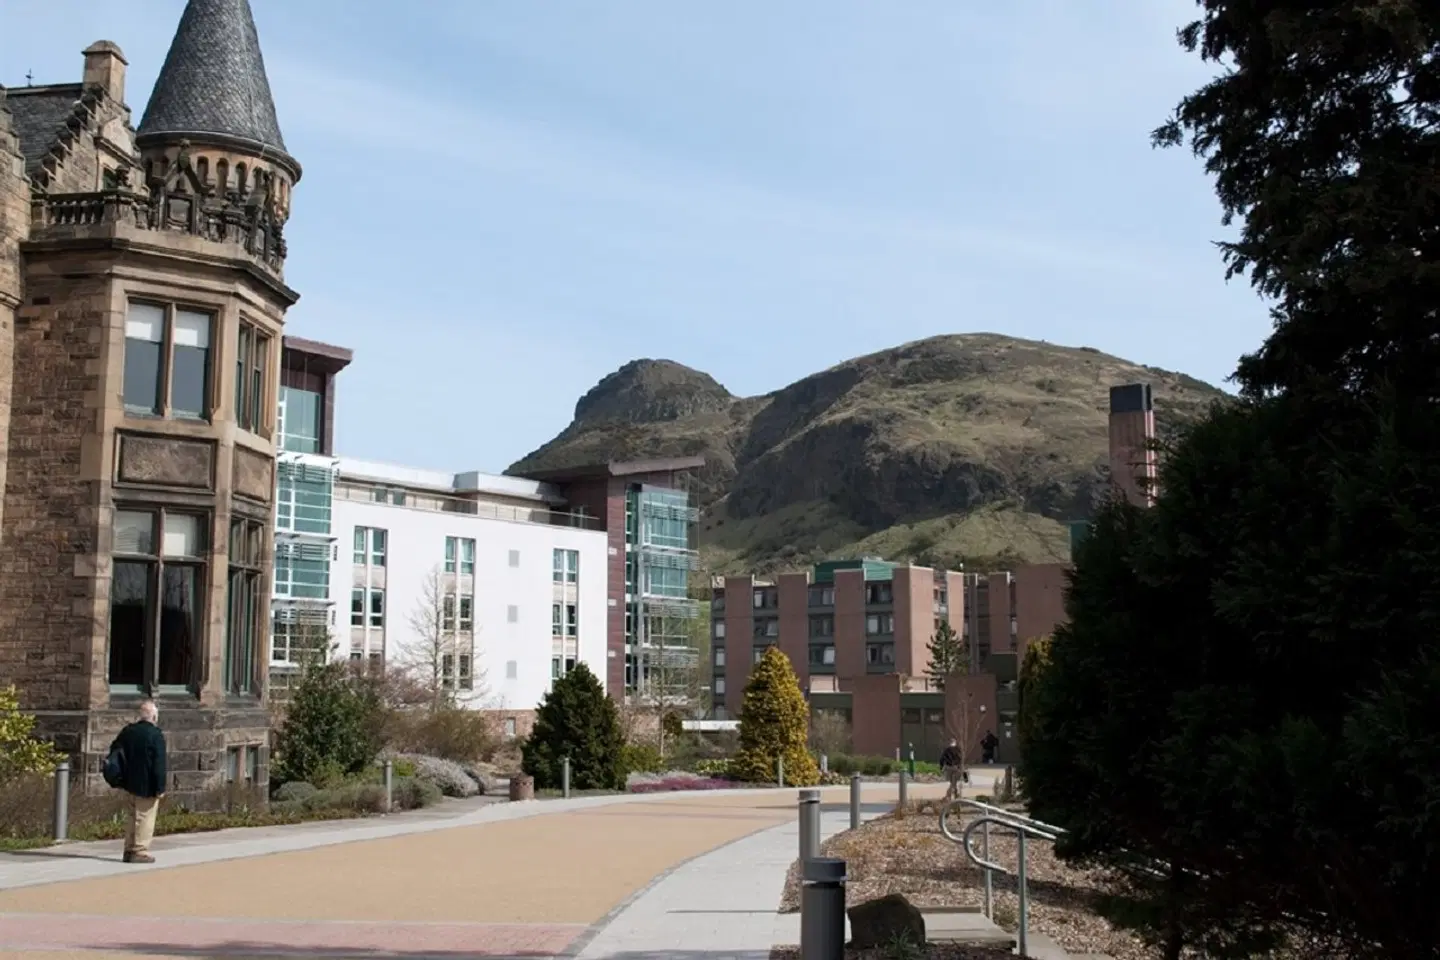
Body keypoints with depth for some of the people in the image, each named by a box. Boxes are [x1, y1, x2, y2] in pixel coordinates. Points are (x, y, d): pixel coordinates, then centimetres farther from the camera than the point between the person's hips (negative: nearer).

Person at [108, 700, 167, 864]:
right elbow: (159, 764, -17)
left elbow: (114, 751, 14)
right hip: (147, 786, -7)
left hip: (129, 783, 7)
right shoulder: (156, 735, -15)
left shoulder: (127, 731, 6)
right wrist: (160, 788, -14)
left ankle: (129, 850, 19)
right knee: (145, 819, -1)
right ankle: (140, 852, -2)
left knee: (131, 818, 15)